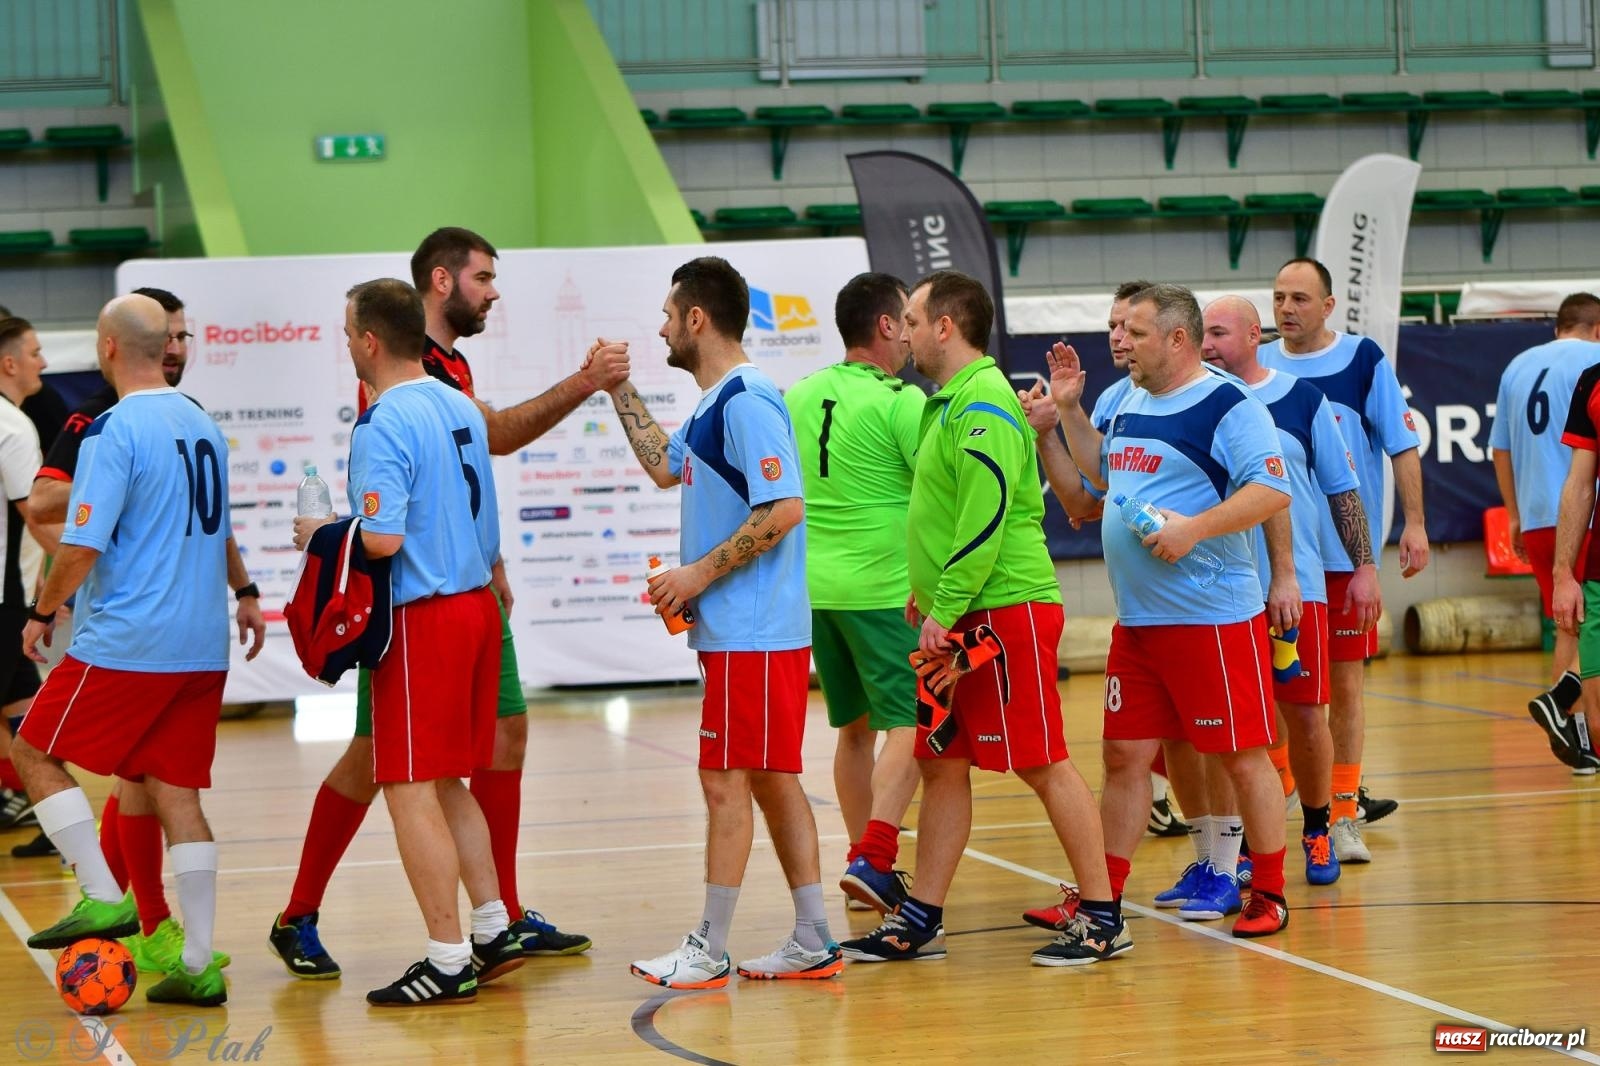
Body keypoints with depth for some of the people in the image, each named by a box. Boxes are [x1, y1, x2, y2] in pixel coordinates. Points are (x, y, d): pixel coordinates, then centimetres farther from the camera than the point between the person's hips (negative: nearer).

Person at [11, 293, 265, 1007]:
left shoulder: (114, 431, -13)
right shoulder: (202, 424, 11)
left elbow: (82, 547, -18)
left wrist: (42, 614, -2)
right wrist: (242, 592, 40)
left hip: (126, 644, -7)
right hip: (202, 646, 7)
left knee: (36, 754, 9)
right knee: (175, 790, 8)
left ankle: (104, 897, -3)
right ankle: (199, 966, 4)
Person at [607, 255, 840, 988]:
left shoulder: (746, 403, -16)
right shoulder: (714, 405, 15)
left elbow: (784, 510, -23)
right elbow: (665, 467, 31)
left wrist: (701, 572, -18)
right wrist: (618, 389, 26)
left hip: (751, 635, -10)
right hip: (741, 631, 10)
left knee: (726, 780, -5)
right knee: (772, 780, 11)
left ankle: (708, 951, 1)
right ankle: (814, 943, 15)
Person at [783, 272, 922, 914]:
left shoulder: (798, 397, 9)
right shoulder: (900, 402, -12)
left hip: (815, 588, 7)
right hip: (884, 589, -7)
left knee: (854, 728, 14)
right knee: (909, 726, -4)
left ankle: (870, 866, 18)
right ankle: (872, 858, -17)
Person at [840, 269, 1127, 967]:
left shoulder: (982, 406, -14)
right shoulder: (949, 403, 17)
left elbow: (986, 520, -21)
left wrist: (945, 609, -20)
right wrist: (929, 592, 17)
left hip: (1006, 612, -10)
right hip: (960, 618, 10)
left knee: (1044, 765, -5)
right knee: (942, 765, 10)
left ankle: (1103, 920, 1)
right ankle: (920, 922, 15)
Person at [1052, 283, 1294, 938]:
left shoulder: (1227, 405, -11)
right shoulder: (1131, 404, 15)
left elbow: (1273, 490, -19)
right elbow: (1104, 476, 32)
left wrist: (1194, 527, -25)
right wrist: (1070, 411, 22)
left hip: (1214, 619, -8)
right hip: (1135, 621, 8)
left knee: (1242, 756, 1)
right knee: (1124, 755, 9)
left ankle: (1269, 895, 11)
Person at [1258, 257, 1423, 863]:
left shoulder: (1363, 359, -1)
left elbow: (1402, 446, 0)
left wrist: (1414, 524, -6)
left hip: (1347, 555, -1)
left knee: (1344, 682, 4)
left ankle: (1344, 817, 12)